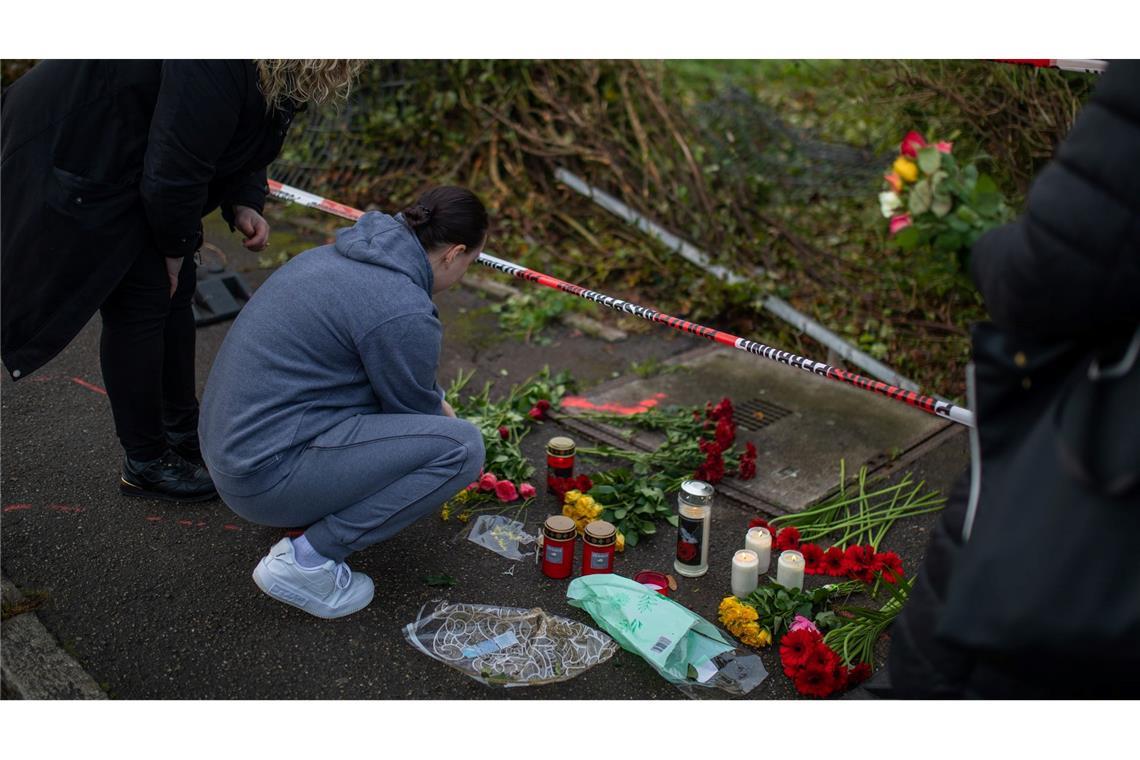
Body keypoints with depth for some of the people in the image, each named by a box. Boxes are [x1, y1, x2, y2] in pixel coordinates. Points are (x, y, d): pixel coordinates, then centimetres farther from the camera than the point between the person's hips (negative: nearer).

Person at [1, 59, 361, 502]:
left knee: (175, 290, 12)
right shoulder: (214, 71, -34)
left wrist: (243, 206, -6)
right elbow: (172, 174, -29)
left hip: (128, 158, 10)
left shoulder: (272, 75, -3)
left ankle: (184, 432, 27)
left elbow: (236, 142, 11)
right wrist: (175, 247, -14)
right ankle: (144, 465, 6)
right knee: (139, 302, -8)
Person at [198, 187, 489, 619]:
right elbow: (413, 416, -3)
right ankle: (306, 562, -9)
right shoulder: (404, 312, -20)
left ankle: (316, 505, 17)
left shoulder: (343, 255, 8)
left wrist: (435, 401, 36)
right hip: (267, 475, -10)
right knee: (462, 447, -14)